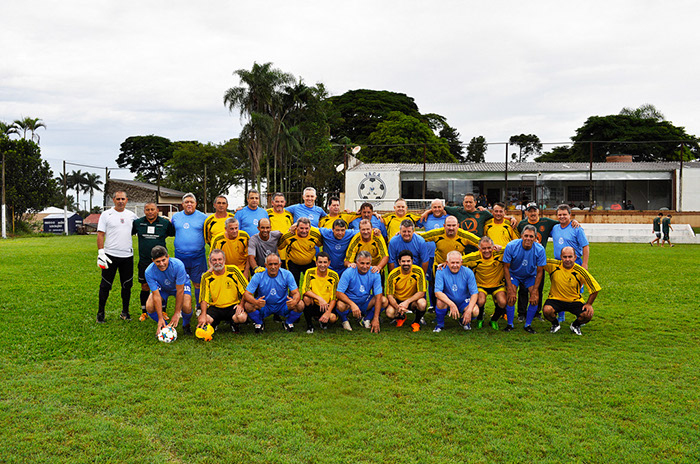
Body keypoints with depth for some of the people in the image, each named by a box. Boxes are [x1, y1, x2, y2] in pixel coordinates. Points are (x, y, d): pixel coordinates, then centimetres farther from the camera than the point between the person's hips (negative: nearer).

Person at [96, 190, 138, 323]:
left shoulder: (131, 215, 10)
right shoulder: (106, 215, 0)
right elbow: (100, 234, -4)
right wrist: (101, 252, -12)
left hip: (127, 256, 3)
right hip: (110, 255, -3)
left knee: (127, 285, 9)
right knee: (105, 285, 2)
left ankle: (125, 312, 21)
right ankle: (100, 313, 13)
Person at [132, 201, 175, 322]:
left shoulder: (165, 223, -1)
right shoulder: (137, 223, 2)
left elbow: (175, 234, 13)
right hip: (144, 261, 1)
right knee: (145, 287, 7)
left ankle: (162, 311, 18)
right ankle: (144, 312, 21)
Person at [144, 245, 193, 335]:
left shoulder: (178, 265, -36)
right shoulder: (149, 272, -30)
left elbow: (179, 291, -30)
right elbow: (156, 295, -27)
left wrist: (176, 313, -27)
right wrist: (160, 318, -30)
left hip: (181, 285, -2)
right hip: (162, 287, 2)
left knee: (187, 307, -29)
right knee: (149, 307, -23)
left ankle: (186, 325, 8)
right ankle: (164, 326, 8)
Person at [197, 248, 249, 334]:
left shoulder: (234, 271, -5)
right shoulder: (206, 277, -3)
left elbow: (246, 290, -3)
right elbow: (204, 299, -8)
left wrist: (242, 305, -13)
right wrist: (203, 315, -23)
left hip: (233, 306, -1)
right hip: (215, 308, 1)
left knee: (242, 317, -33)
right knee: (201, 321, -27)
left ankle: (233, 323, 7)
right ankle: (214, 323, 11)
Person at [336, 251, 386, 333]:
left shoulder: (375, 273, -13)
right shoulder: (348, 273, -20)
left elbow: (378, 296, -16)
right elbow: (338, 293, -21)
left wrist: (376, 319, -24)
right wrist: (352, 304, -39)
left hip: (366, 302, 3)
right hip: (349, 300, -3)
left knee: (384, 300, -23)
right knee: (341, 306, -36)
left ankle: (366, 318, 5)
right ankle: (344, 320, 2)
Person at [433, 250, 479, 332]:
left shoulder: (468, 272, -12)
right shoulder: (441, 272, -15)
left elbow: (474, 294, -12)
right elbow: (437, 292, -23)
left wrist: (469, 310, -27)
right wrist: (452, 305, -38)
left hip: (463, 302, 1)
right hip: (447, 300, -1)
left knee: (475, 311, -28)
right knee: (440, 302, -35)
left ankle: (464, 321, 9)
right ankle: (440, 324, -4)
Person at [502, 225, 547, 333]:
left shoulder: (540, 250, -23)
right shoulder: (511, 246, -27)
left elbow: (539, 272, -13)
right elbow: (506, 267, -17)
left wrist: (534, 292, -17)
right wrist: (510, 289, -21)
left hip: (530, 276, 1)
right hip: (513, 274, -1)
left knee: (535, 299, -15)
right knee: (511, 298, -19)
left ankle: (528, 325, 5)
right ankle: (510, 324, 3)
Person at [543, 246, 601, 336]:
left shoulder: (580, 271, -13)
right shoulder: (553, 265, -11)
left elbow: (595, 288, -6)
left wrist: (589, 304, -11)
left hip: (575, 300, 0)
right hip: (556, 298, 0)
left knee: (588, 314, -26)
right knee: (547, 310, -32)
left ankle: (576, 325, 13)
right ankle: (555, 324, 7)